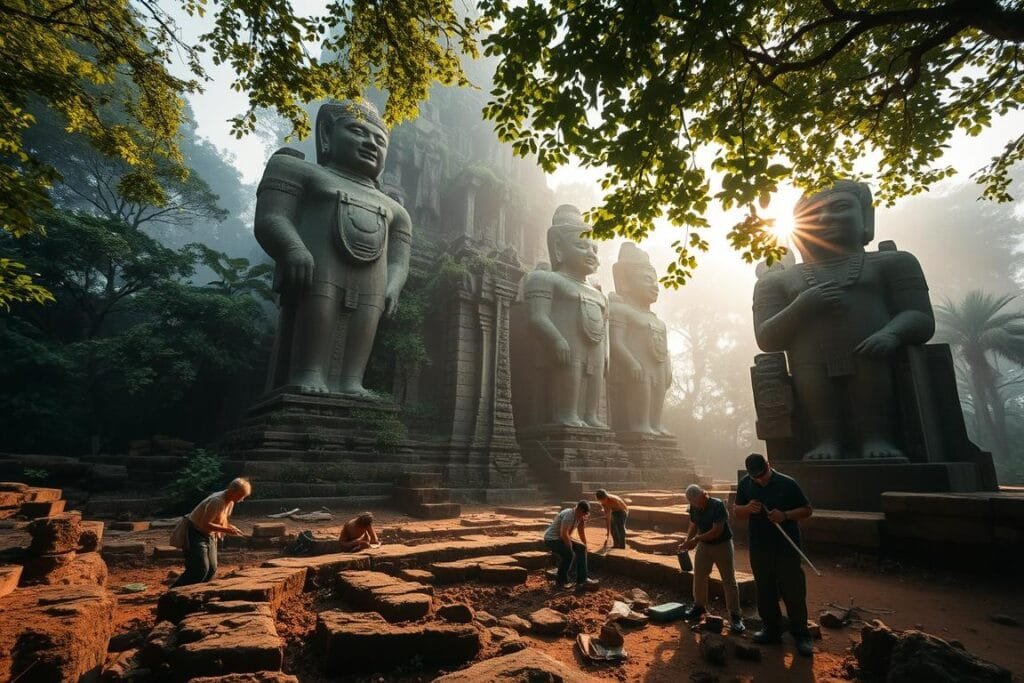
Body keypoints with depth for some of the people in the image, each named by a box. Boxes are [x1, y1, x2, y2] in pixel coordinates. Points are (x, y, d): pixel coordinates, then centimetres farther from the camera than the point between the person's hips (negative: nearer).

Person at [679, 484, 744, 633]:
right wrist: (687, 541, -10)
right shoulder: (694, 507, -5)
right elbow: (693, 527, 6)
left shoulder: (717, 505, -25)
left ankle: (735, 617, 6)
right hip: (704, 545, 6)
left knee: (729, 580, -2)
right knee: (699, 577, 11)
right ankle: (699, 606, 30)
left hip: (722, 544, -6)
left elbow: (717, 530, -28)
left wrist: (696, 539, -28)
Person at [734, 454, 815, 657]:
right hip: (759, 548, 4)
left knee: (794, 592, 3)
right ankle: (772, 630, 28)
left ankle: (801, 636, 18)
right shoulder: (745, 484, 0)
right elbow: (737, 512, 8)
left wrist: (785, 515, -20)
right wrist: (748, 508, -15)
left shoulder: (787, 483, -10)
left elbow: (807, 510, -3)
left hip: (786, 548, -3)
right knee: (765, 592, 13)